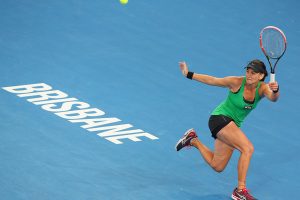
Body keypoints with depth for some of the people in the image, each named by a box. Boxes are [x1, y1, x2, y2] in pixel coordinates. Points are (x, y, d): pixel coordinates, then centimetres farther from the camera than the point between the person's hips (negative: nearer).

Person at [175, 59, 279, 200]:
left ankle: (194, 141, 34)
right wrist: (188, 74, -9)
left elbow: (272, 98, -30)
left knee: (217, 167, 16)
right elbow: (212, 80, -7)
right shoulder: (237, 82, -17)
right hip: (220, 118, -7)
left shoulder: (262, 88, -9)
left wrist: (275, 91, -54)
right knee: (248, 148, -26)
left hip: (232, 126, 7)